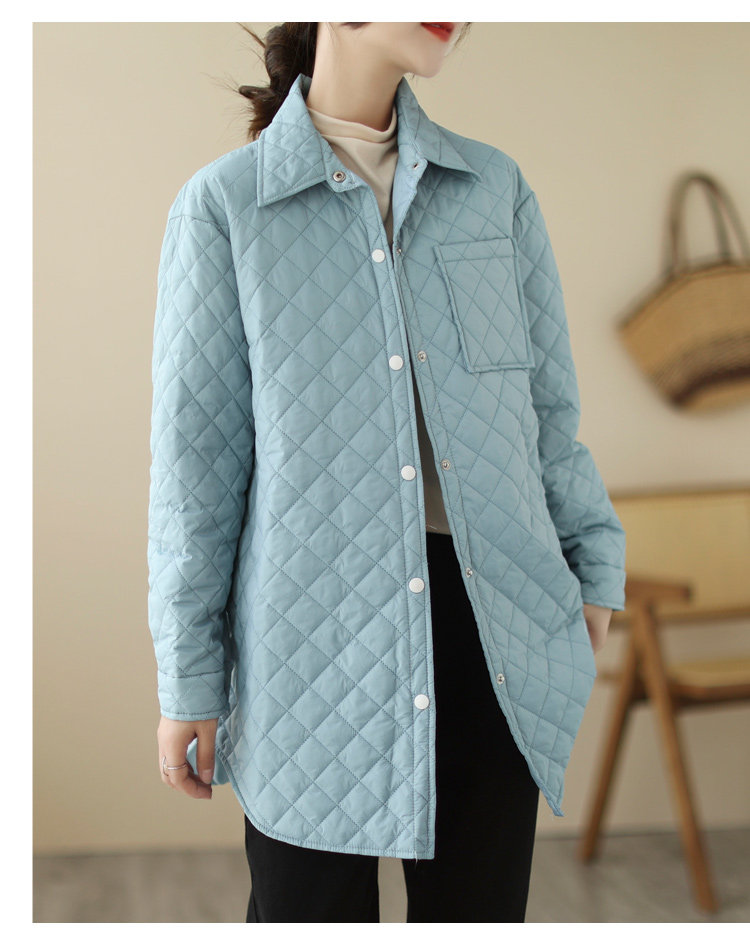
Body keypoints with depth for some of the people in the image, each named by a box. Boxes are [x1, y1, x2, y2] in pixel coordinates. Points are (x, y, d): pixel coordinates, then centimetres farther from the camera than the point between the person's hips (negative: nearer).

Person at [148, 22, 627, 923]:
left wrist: (595, 569, 6)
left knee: (479, 902, 11)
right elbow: (195, 451, -1)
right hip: (316, 635, -3)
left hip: (491, 629, 3)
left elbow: (548, 401, 12)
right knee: (309, 907, 6)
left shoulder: (496, 186, 7)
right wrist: (187, 676, 0)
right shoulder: (223, 204, -3)